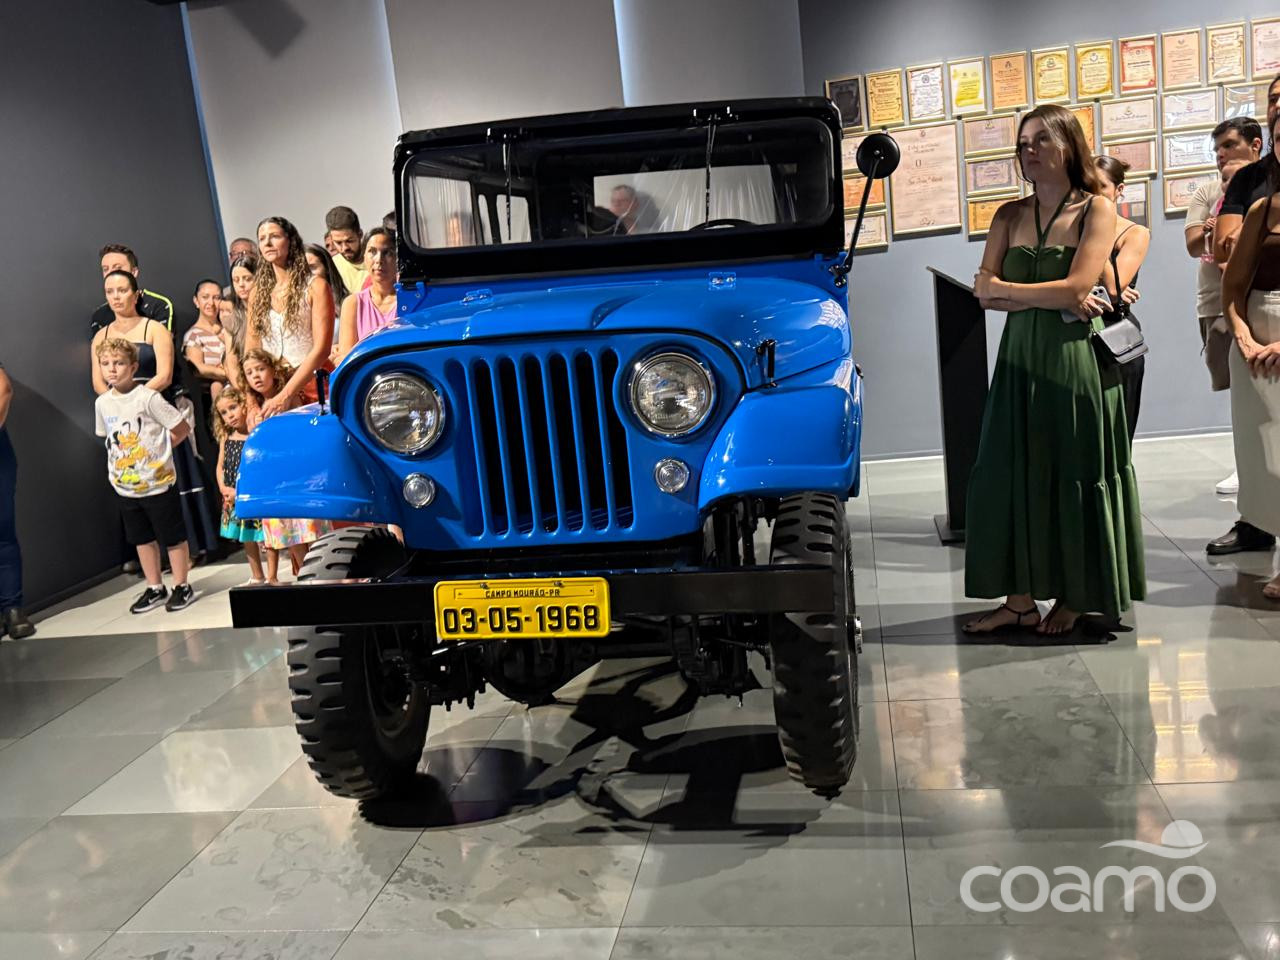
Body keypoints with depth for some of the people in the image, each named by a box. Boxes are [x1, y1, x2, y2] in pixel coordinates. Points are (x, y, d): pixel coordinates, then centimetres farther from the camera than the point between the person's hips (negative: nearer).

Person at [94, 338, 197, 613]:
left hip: (158, 483, -6)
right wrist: (124, 457, 5)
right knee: (142, 538, 15)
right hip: (126, 486, 6)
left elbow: (182, 429, -11)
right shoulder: (102, 403, 3)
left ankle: (182, 587, 18)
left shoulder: (148, 398, -14)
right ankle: (155, 588, 28)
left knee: (173, 536, 5)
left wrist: (158, 449, -5)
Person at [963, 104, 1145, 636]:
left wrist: (1005, 289, -6)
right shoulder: (1010, 215, 10)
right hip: (1020, 358, 4)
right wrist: (1053, 299, -12)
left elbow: (1076, 288, -15)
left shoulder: (1097, 209, -2)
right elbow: (984, 290, 0)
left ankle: (1074, 597, 16)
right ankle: (1020, 600, 9)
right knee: (1014, 475, 2)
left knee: (1074, 476, 3)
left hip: (1077, 358, -4)